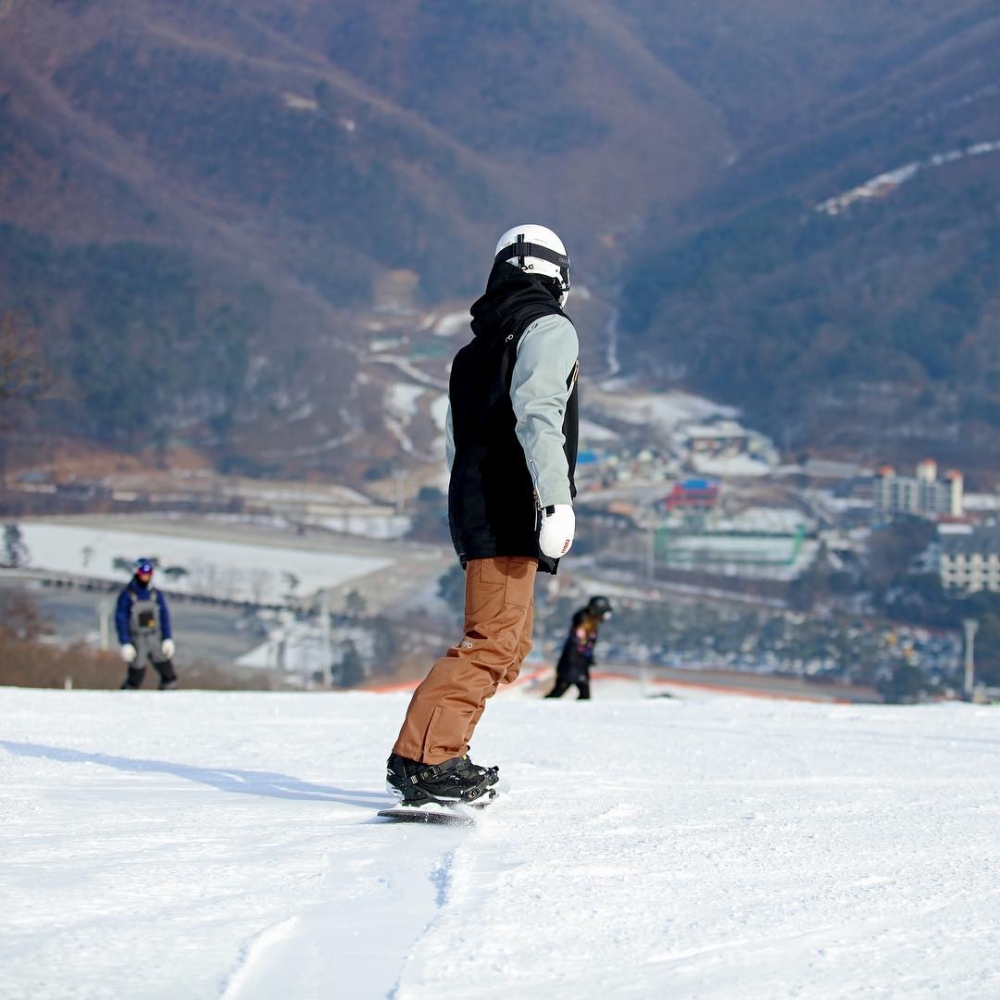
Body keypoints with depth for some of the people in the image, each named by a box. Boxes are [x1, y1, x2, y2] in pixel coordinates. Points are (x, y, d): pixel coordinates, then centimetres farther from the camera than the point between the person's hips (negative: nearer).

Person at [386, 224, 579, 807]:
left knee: (511, 640, 16)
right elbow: (537, 415, -19)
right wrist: (558, 499, -24)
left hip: (473, 509, 9)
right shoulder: (550, 329, -3)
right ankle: (421, 757, -23)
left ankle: (444, 756, 13)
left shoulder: (475, 348, 23)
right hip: (510, 513, -9)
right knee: (495, 640, -14)